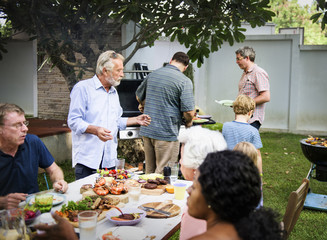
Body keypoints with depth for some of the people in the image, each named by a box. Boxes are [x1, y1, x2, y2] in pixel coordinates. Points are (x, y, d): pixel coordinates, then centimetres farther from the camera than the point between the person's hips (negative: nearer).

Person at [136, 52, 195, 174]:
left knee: (149, 170, 17)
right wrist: (188, 122, 5)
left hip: (146, 130, 6)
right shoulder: (184, 81, -10)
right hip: (167, 134, -6)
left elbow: (139, 97, 23)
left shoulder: (152, 74, 9)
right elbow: (188, 112, -16)